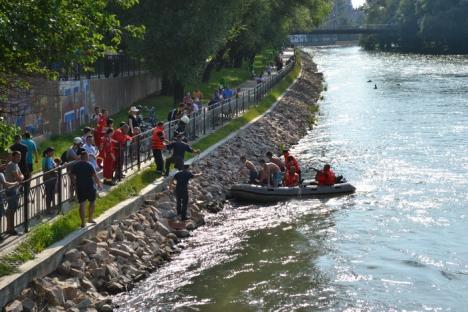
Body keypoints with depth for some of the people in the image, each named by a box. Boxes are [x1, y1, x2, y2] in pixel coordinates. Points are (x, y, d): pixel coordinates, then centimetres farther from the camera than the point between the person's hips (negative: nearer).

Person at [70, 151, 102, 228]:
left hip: (80, 187, 3)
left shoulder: (76, 165, 0)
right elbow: (95, 176, -15)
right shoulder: (89, 165, -14)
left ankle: (83, 222, 5)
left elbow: (73, 176, 7)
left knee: (82, 204, 6)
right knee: (92, 202, 18)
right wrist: (98, 184, -2)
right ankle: (90, 219, 22)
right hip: (90, 187, -3)